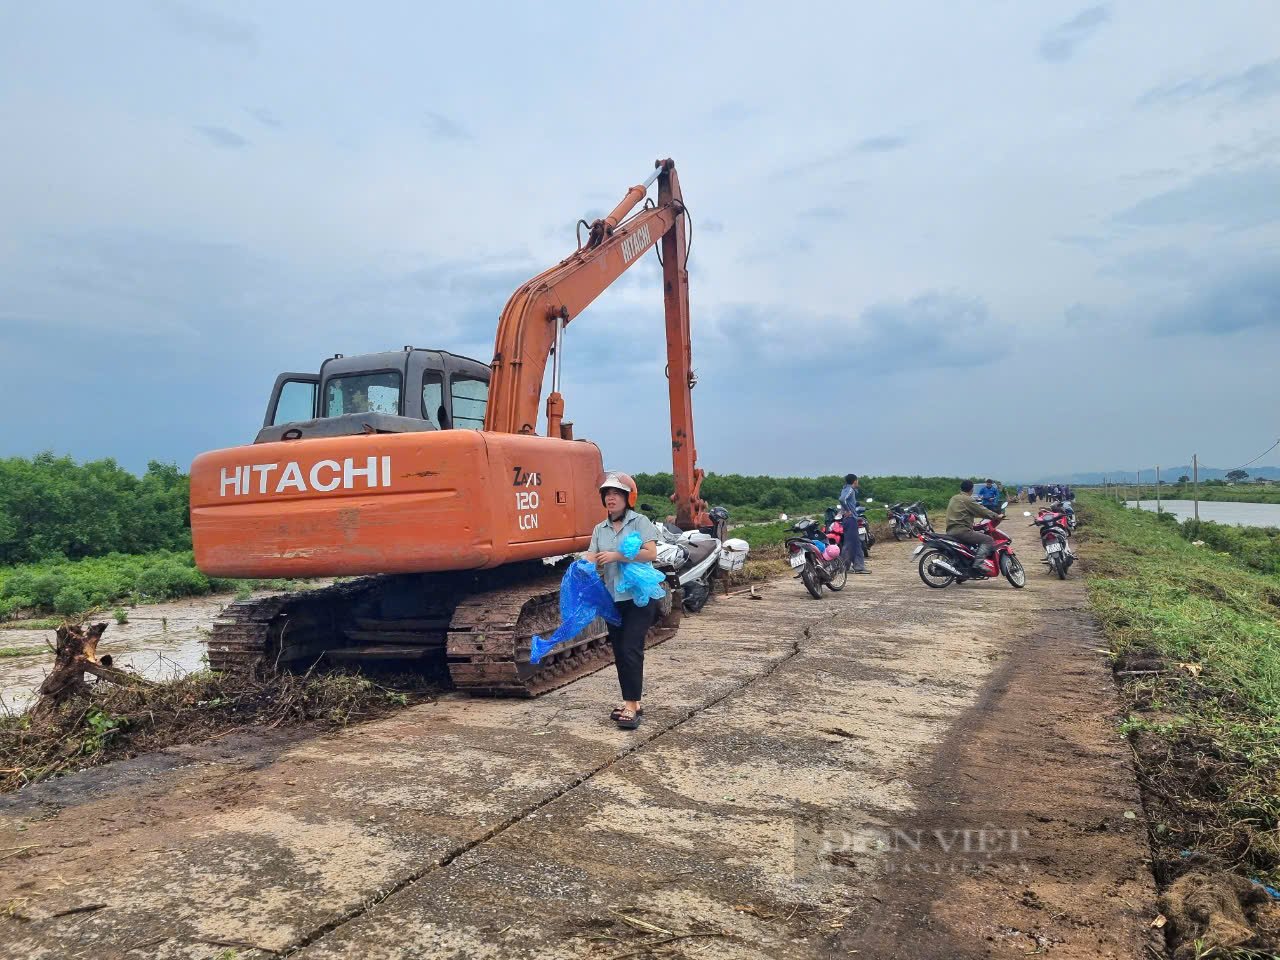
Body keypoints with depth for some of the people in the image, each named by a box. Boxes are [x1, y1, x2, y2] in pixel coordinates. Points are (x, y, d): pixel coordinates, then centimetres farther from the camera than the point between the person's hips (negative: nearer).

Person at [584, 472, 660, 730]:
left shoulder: (640, 522, -4)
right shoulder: (600, 529, 12)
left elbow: (651, 554, -16)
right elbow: (591, 557, 0)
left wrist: (616, 556, -19)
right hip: (613, 597, 6)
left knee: (631, 649, -11)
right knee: (619, 651, 10)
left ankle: (631, 706, -7)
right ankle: (632, 702, 21)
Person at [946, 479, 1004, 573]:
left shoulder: (954, 498, 18)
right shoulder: (968, 500, -9)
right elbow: (982, 511, -9)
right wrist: (997, 516, 6)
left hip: (950, 531, 10)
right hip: (962, 531, -10)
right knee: (988, 540, -10)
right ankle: (978, 563, -25)